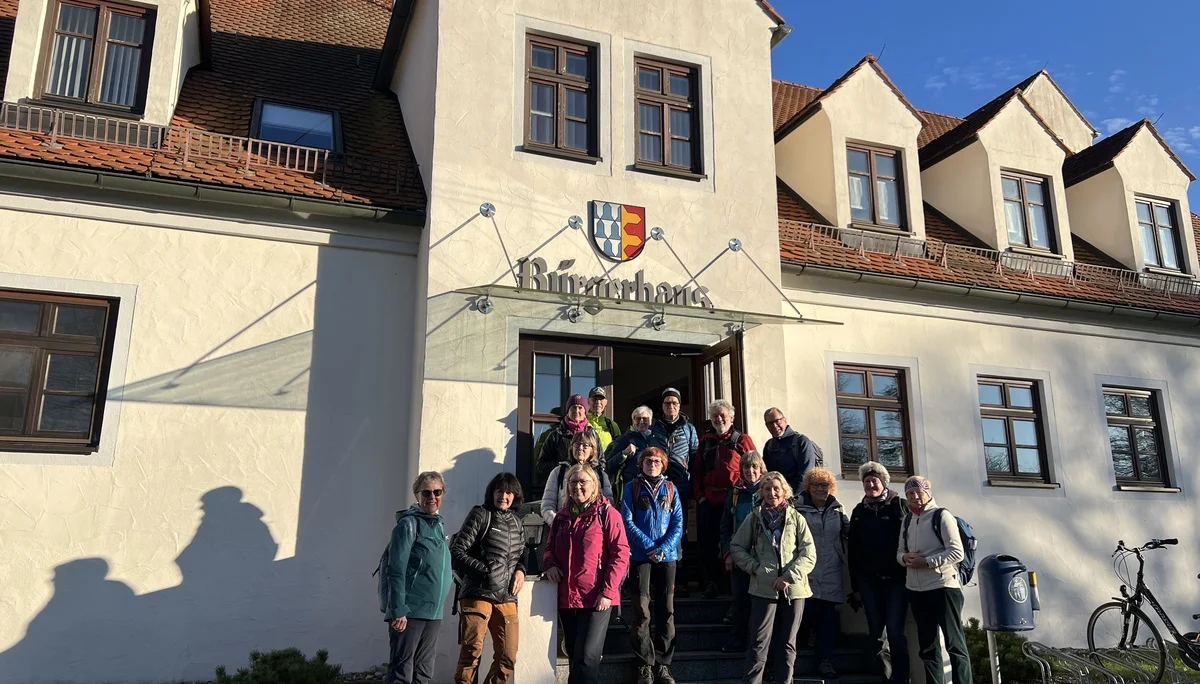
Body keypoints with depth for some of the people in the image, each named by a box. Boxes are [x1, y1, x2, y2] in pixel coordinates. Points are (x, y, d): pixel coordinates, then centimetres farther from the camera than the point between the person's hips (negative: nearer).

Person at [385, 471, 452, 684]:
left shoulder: (439, 526, 14)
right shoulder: (409, 524, -9)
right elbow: (396, 570, -15)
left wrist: (437, 609, 16)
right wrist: (399, 611, -21)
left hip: (433, 614, 8)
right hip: (410, 612, -8)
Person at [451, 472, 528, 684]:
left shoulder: (517, 523, 17)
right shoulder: (480, 515, -1)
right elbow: (456, 551, -5)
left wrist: (520, 571, 5)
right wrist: (484, 571, -13)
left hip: (507, 599, 6)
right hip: (477, 594, -6)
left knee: (508, 658, 6)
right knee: (471, 653, -6)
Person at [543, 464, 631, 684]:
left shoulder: (606, 513, -5)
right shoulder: (562, 516, 13)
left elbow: (621, 554, -9)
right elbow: (550, 548, 23)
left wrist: (607, 591, -16)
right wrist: (550, 565, 0)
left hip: (596, 599, -6)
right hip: (567, 598, 6)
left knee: (586, 658, -10)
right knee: (574, 658, 15)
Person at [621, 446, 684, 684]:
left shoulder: (670, 489, 8)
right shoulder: (632, 488, 3)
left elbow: (678, 524, 3)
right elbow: (627, 522, -4)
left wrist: (663, 548, -12)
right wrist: (649, 546, -12)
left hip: (667, 556, 2)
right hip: (640, 556, -2)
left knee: (666, 610, 4)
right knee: (642, 611, -5)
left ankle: (663, 665, 12)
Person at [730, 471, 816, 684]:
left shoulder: (796, 518, 4)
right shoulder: (754, 518, 4)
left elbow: (809, 554, -1)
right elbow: (736, 547, 8)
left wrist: (790, 576, -12)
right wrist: (755, 568, -5)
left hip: (794, 588, 1)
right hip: (763, 587, -1)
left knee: (788, 643, 10)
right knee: (759, 642, -3)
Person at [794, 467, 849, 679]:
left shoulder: (838, 509, 11)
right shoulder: (799, 508, -2)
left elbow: (849, 532, 17)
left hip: (831, 573, 3)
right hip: (807, 570, -3)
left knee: (829, 616, 4)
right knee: (809, 612, -8)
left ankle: (826, 660, 10)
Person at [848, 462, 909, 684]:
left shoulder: (898, 505, 1)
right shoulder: (859, 511, 11)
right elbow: (852, 549, 11)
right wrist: (855, 585, 8)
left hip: (896, 577, -3)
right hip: (869, 580, 3)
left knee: (895, 630, -7)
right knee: (875, 630, 5)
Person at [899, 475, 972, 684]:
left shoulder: (942, 516, -6)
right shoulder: (907, 520, 12)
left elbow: (957, 552, -13)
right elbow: (900, 551, 17)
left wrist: (927, 562, -19)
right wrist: (905, 557, -6)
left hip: (943, 587, -6)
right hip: (915, 589, 6)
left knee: (954, 643, -2)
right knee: (927, 645, 12)